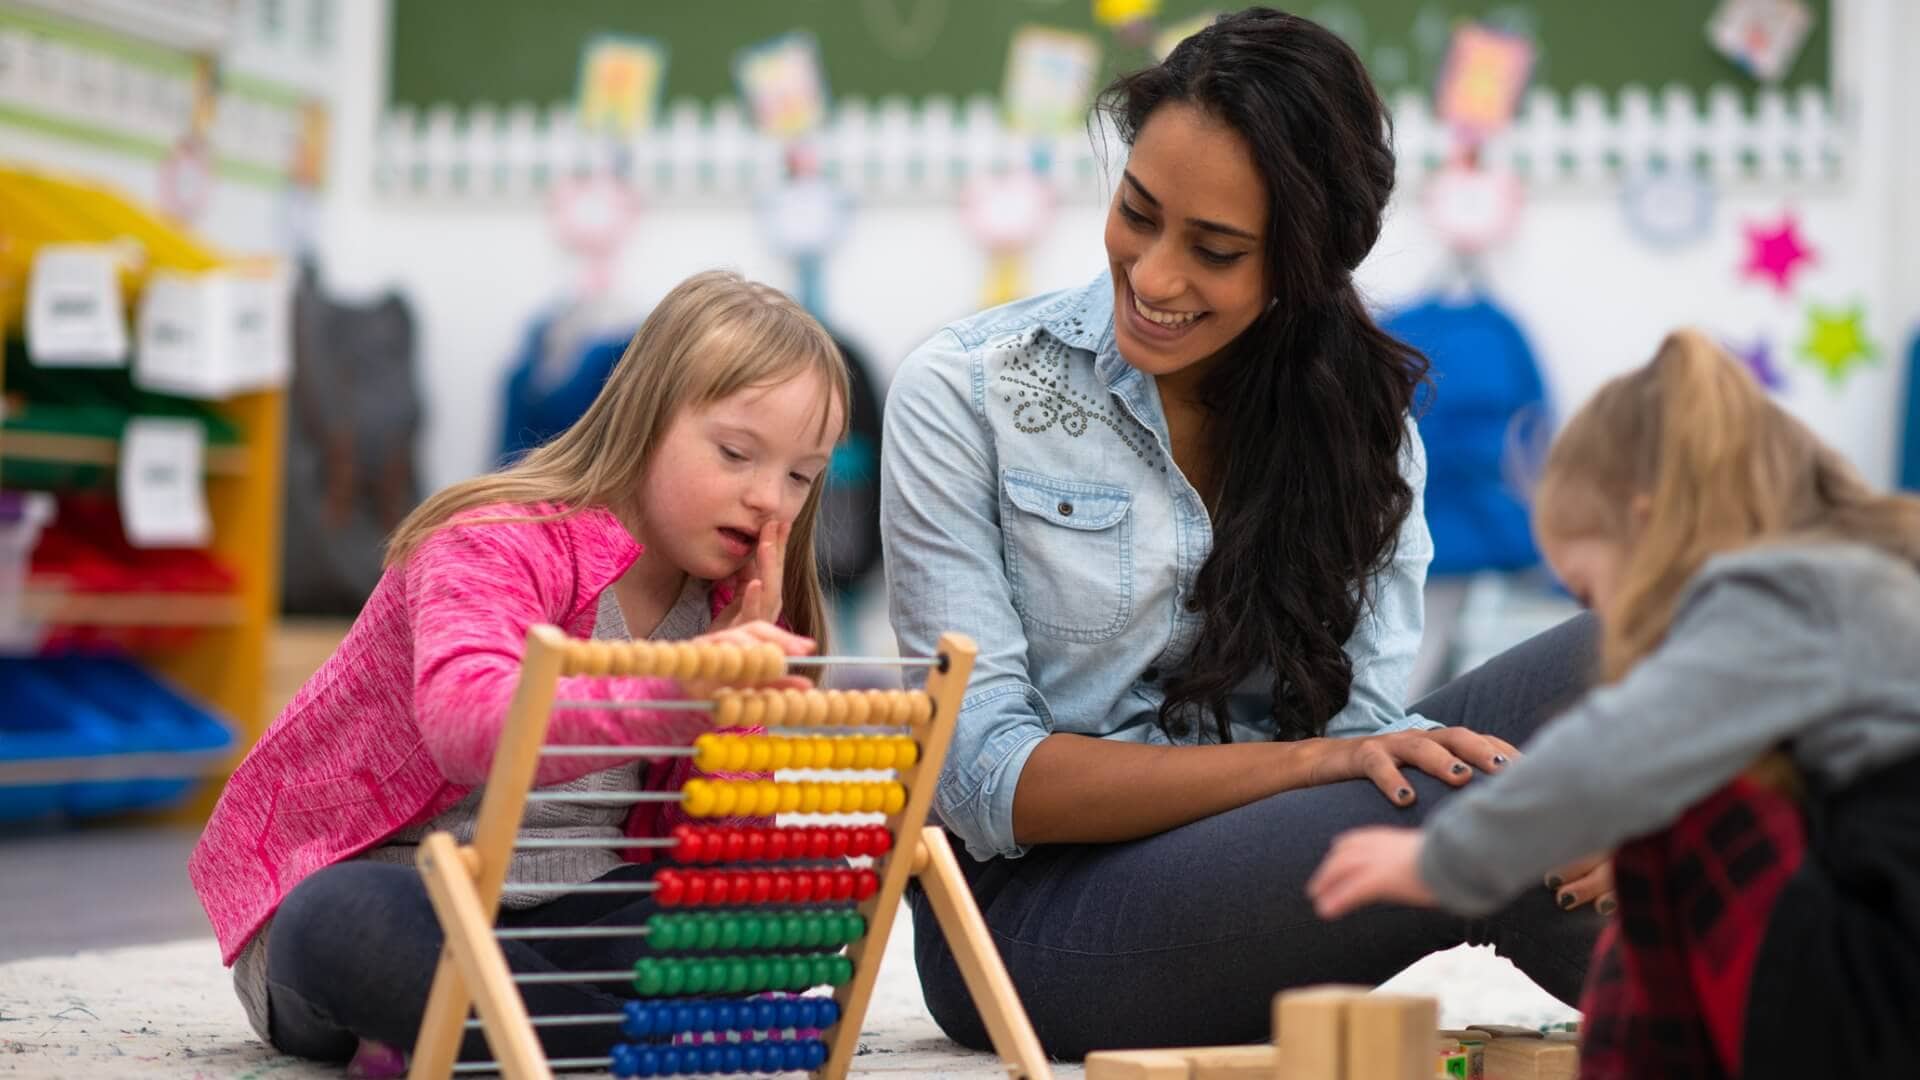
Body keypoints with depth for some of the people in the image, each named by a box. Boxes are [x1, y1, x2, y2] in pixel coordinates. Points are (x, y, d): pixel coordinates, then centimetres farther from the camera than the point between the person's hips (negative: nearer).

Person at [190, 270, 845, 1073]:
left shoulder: (722, 608, 3)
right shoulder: (497, 547, -18)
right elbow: (469, 722, -42)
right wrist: (676, 693, -58)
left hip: (556, 914, 6)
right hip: (359, 887, -6)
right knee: (350, 919, -41)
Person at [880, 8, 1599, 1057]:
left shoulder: (1361, 419, 7)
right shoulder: (962, 395, -6)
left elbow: (1364, 723, -4)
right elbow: (987, 783, -12)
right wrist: (1305, 762, -24)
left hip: (1258, 874, 5)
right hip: (1033, 910, -5)